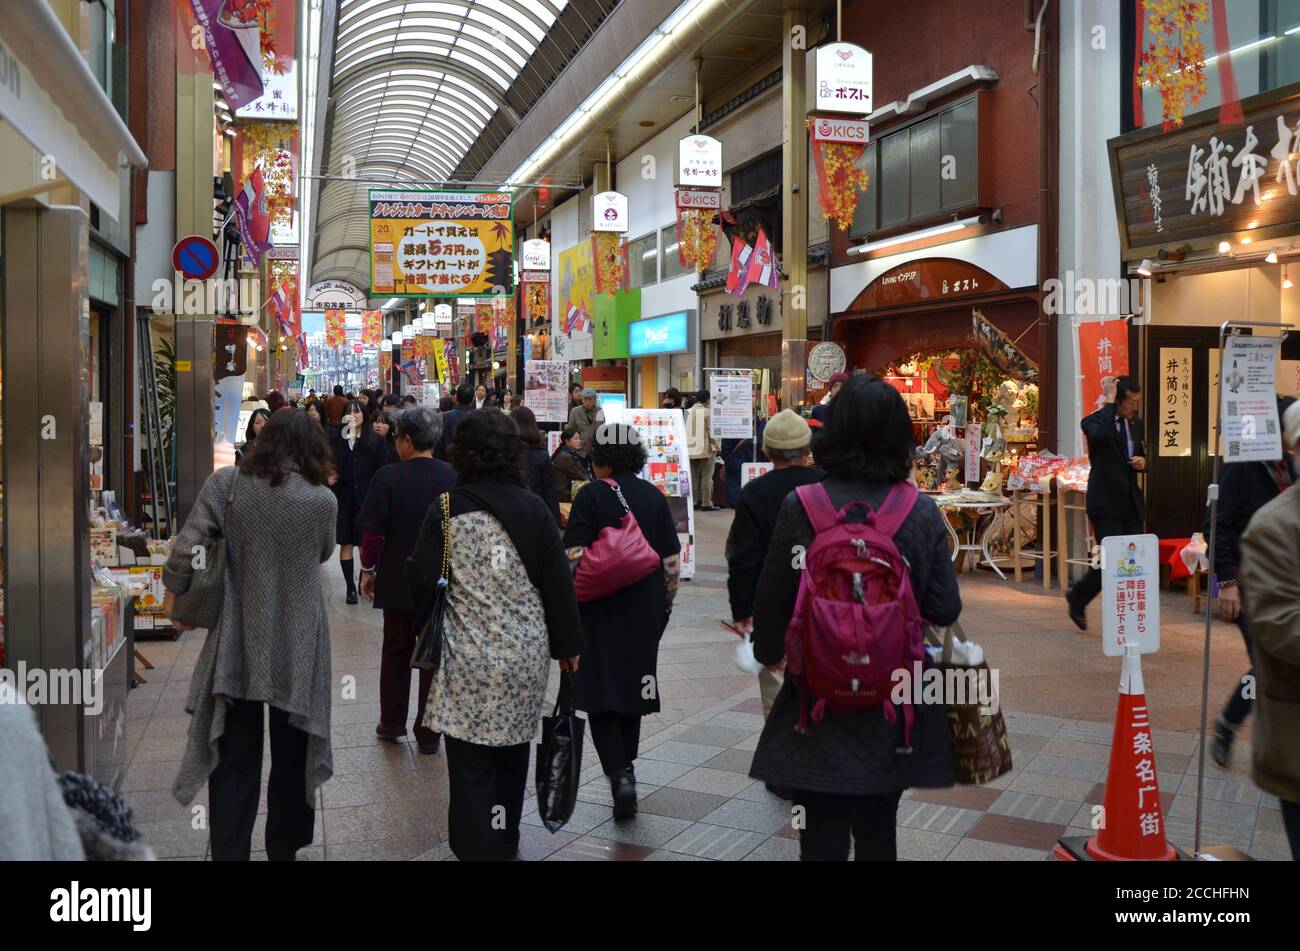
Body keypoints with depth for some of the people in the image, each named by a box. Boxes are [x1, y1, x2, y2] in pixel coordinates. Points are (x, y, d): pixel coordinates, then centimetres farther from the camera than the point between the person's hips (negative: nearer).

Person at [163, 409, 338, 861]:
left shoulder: (226, 483, -9)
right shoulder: (323, 500, -10)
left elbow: (186, 550, -11)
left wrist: (174, 596, 5)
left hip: (236, 643, 1)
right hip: (297, 649, 0)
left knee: (233, 759, 12)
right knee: (291, 757, 16)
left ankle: (229, 853, 17)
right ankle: (282, 850, 27)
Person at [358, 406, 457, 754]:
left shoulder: (389, 477, -13)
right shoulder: (452, 477, -7)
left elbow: (373, 532, -11)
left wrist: (368, 570, 3)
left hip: (398, 581, -1)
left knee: (396, 651, 17)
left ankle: (392, 723, 28)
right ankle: (428, 734, 14)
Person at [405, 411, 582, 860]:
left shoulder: (447, 510, -7)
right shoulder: (532, 508, -1)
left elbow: (421, 581, -7)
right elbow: (558, 581, 0)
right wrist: (567, 644, 9)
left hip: (469, 657, -3)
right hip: (525, 654, 3)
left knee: (471, 762, 5)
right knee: (512, 753, 19)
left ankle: (477, 847, 7)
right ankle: (506, 842, 35)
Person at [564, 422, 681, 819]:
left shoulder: (591, 496, -11)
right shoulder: (654, 496, 3)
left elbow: (574, 558, -15)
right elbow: (672, 558, 5)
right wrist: (665, 603, 16)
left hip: (601, 608, -5)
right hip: (645, 609, 5)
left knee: (601, 692, -1)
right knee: (632, 684, 18)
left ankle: (620, 775, -14)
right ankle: (626, 765, 31)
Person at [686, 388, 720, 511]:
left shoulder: (688, 412, 5)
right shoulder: (707, 412, -9)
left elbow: (684, 431, 6)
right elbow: (710, 431, -10)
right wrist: (715, 445, 1)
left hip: (690, 449, 5)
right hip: (706, 449, -5)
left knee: (693, 477, 10)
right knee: (706, 477, -1)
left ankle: (694, 501, 13)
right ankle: (706, 503, -1)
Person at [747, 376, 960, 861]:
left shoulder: (799, 506, -13)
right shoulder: (923, 512, -8)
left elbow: (772, 597, -5)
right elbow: (945, 609, -5)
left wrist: (768, 651, 15)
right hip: (895, 697, 2)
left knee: (823, 835, 8)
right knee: (878, 830, 18)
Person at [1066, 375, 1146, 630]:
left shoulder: (1134, 425, 12)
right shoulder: (1098, 419, -9)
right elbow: (1098, 434, -35)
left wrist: (1142, 461, 3)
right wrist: (1110, 405, -24)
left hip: (1131, 503, 7)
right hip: (1106, 504, -7)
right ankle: (1077, 598, 17)